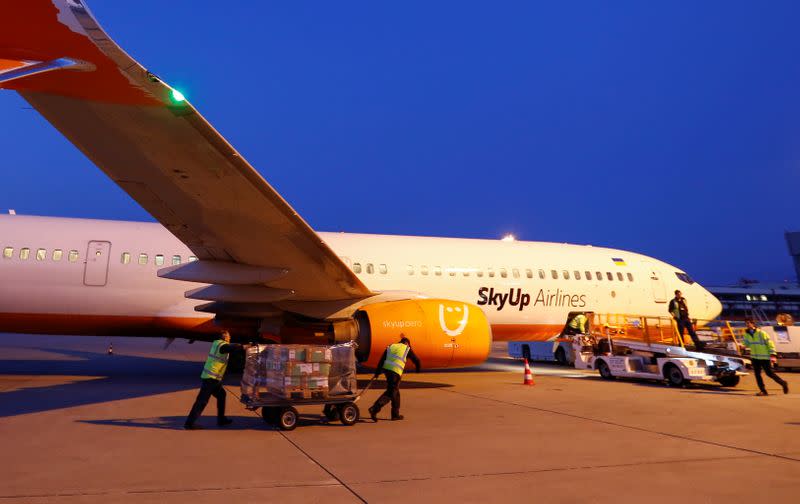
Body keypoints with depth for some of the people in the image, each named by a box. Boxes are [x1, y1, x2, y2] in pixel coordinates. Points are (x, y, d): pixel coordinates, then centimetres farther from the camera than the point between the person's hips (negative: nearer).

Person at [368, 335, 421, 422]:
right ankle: (374, 409, -20)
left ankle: (395, 414, 24)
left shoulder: (391, 346, 22)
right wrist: (418, 369, 40)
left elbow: (381, 360, 14)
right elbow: (416, 360, 19)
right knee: (390, 393, -4)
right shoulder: (407, 349, 12)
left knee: (395, 391, 19)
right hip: (396, 372, -6)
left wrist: (377, 373, 13)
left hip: (386, 369, 6)